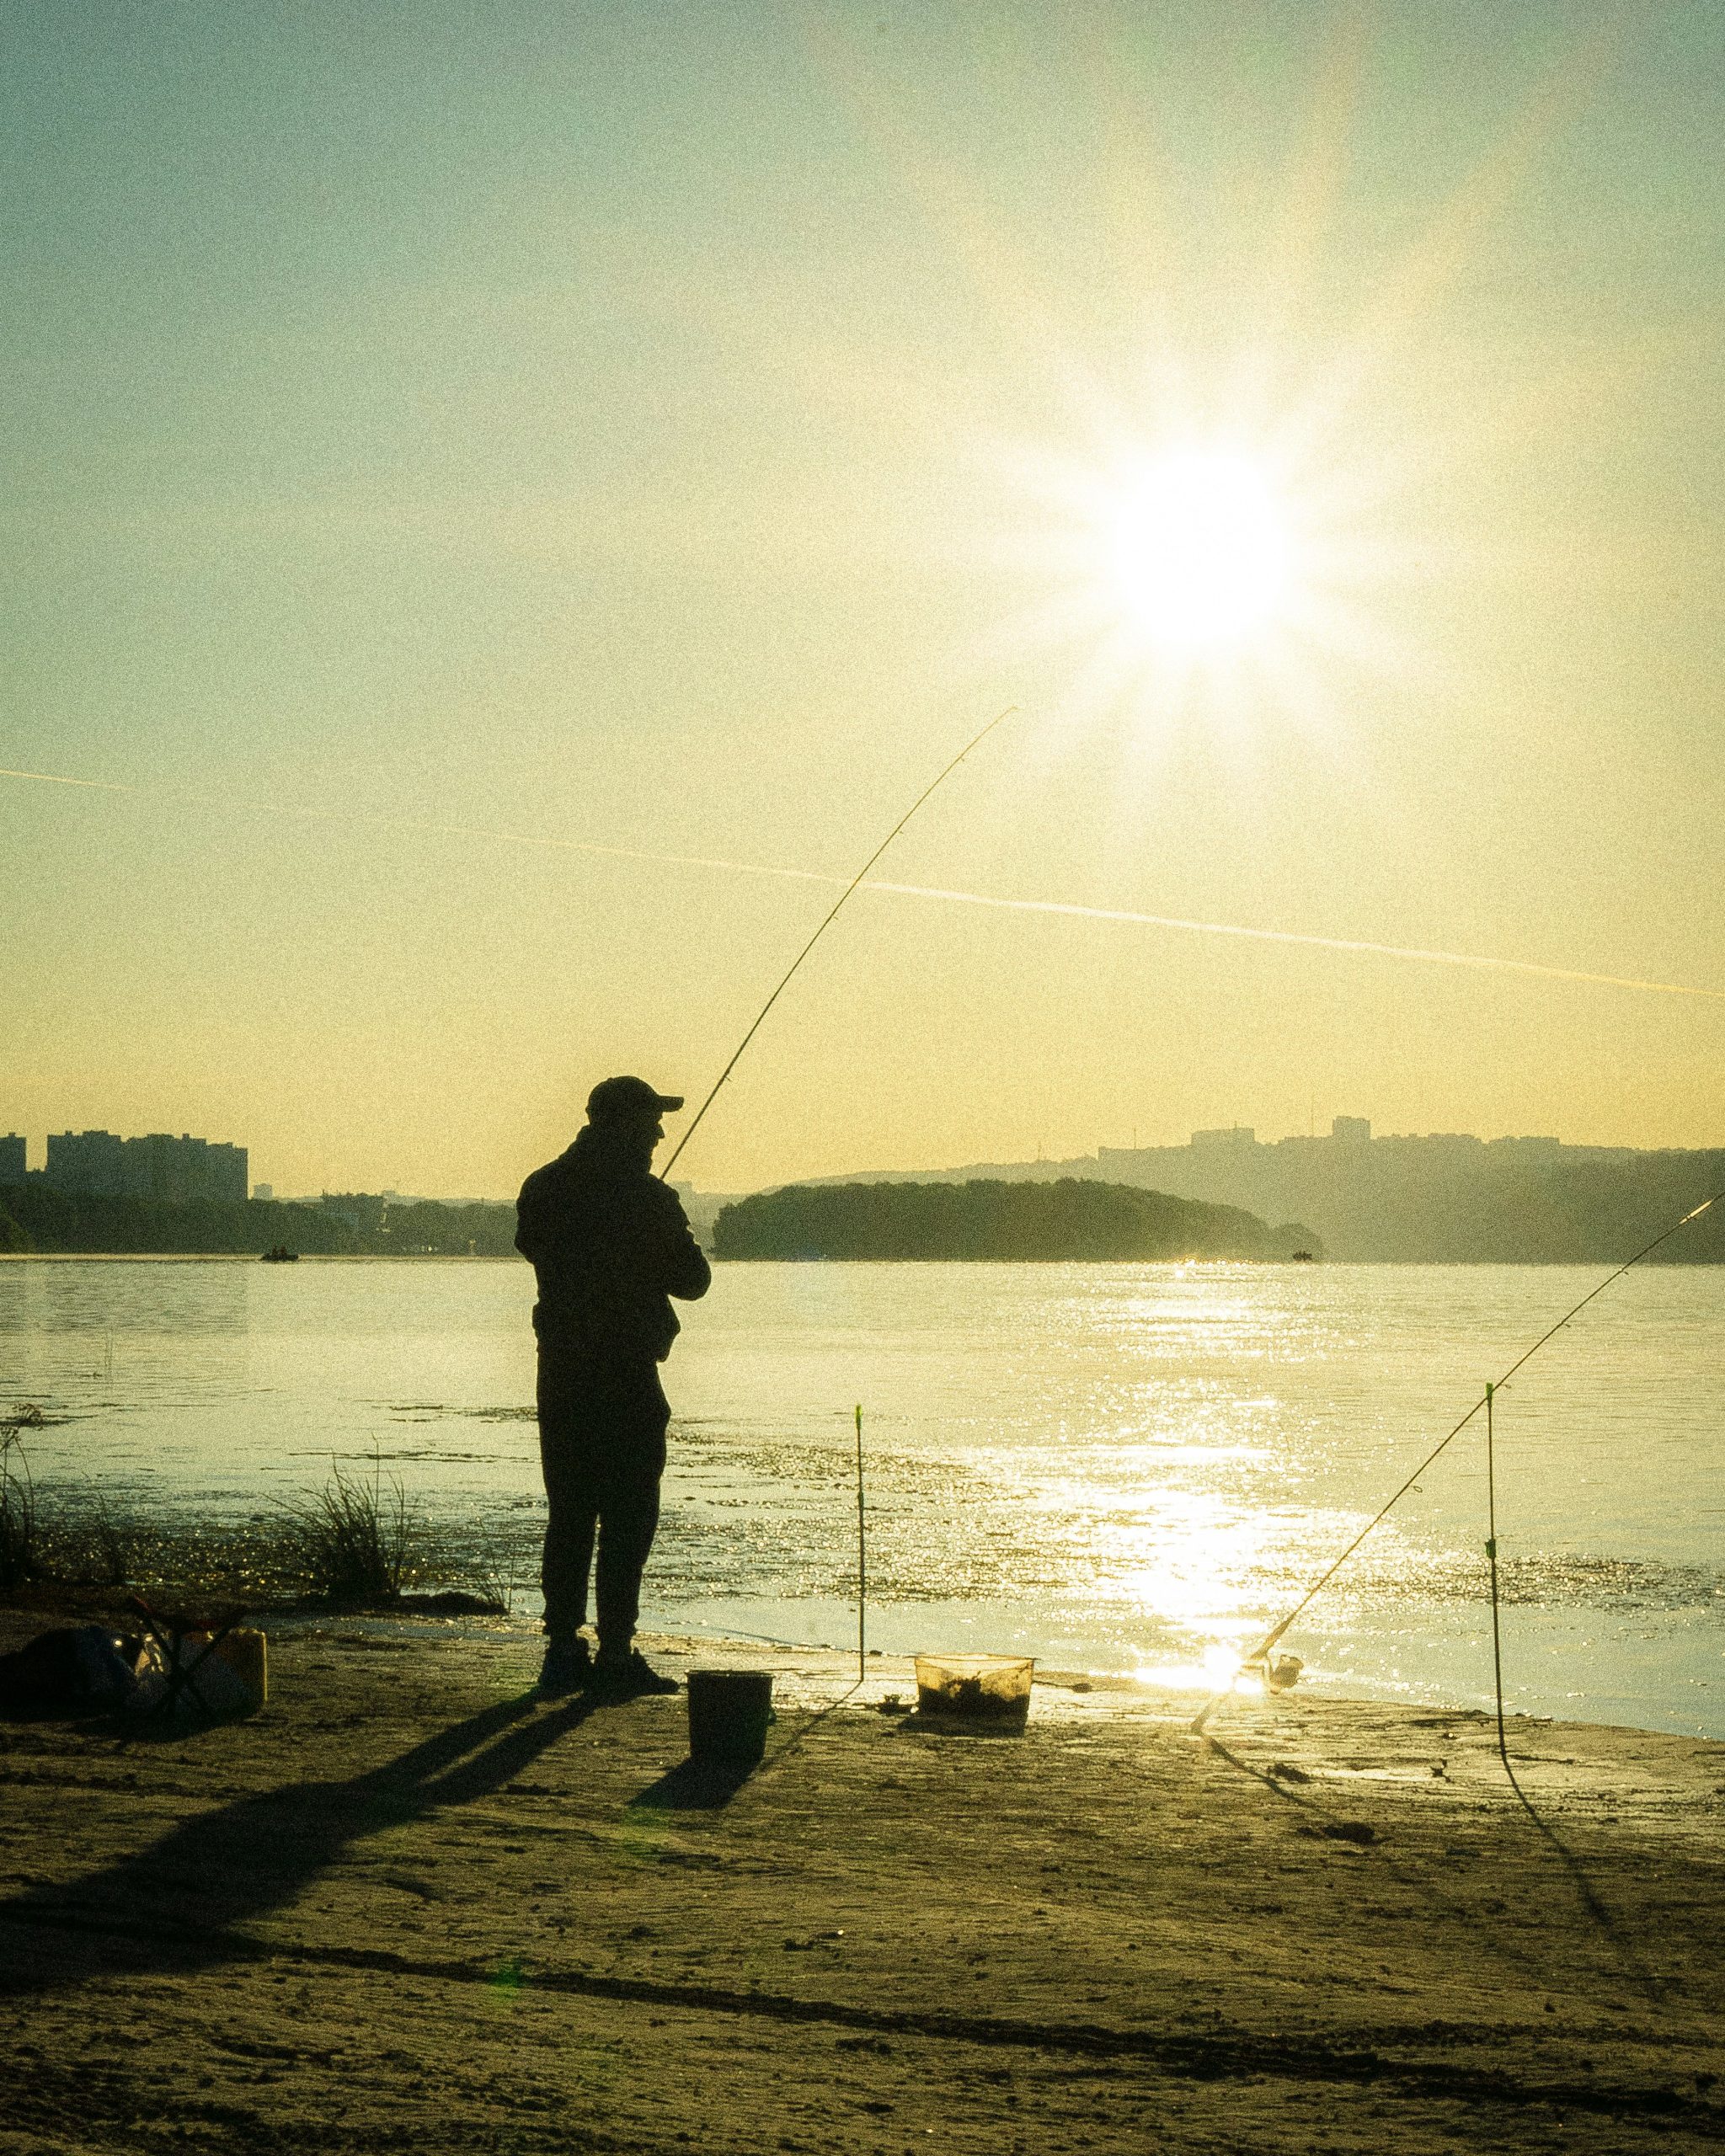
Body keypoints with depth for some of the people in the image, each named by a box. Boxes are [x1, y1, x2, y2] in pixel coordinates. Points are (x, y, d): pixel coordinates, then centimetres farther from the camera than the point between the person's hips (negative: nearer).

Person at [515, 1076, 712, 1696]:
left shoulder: (542, 1188, 5)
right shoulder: (648, 1199, -12)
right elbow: (693, 1281, -5)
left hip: (560, 1371, 6)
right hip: (627, 1372, -6)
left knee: (568, 1512, 12)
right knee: (628, 1517, -1)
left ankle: (563, 1649, 12)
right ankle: (616, 1654, -2)